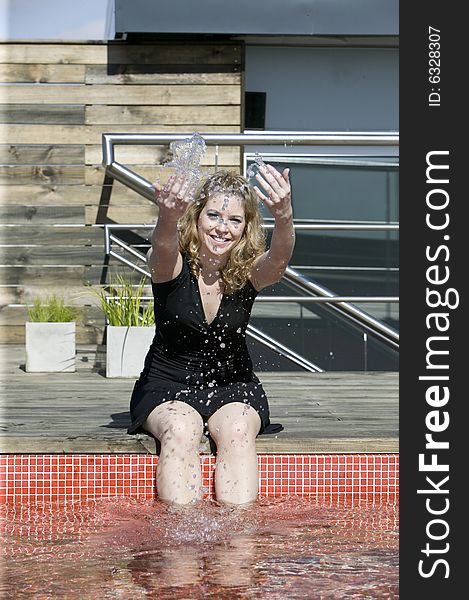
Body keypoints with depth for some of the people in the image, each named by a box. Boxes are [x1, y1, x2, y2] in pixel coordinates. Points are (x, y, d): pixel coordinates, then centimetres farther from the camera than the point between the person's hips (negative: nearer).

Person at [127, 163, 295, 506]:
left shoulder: (251, 270, -10)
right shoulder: (171, 264, -13)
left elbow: (279, 258, -35)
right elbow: (163, 249, -39)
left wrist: (284, 216, -59)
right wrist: (168, 218, -65)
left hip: (233, 387, 1)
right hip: (167, 387, -1)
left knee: (238, 431, -30)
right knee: (181, 431, -32)